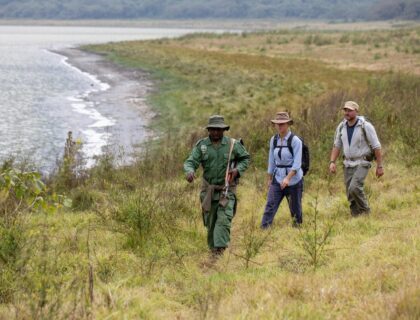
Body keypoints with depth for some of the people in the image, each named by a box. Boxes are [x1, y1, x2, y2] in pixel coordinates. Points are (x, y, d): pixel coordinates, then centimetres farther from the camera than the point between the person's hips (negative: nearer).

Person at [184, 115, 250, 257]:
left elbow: (245, 158, 10)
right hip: (208, 189, 2)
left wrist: (238, 170, -9)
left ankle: (219, 248, -22)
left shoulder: (233, 144, -3)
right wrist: (189, 171, -31)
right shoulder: (201, 145, -1)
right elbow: (190, 161, -8)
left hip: (227, 189, -2)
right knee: (210, 221, 9)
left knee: (224, 219, -17)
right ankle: (213, 247, 27)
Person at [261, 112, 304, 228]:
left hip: (294, 179, -4)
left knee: (295, 208, 7)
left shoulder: (295, 140, -11)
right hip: (277, 178, 4)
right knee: (270, 205, -6)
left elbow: (297, 163, -16)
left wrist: (288, 178, -26)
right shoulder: (273, 140, 6)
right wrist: (269, 178, 15)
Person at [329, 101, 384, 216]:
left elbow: (376, 147, -11)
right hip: (348, 164, 6)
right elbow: (337, 146, 10)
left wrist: (379, 166, -11)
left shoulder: (365, 126, -14)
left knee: (354, 188, -23)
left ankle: (365, 211, -3)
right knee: (350, 195, 5)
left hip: (362, 163, -6)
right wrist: (332, 162, -4)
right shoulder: (341, 127, 2)